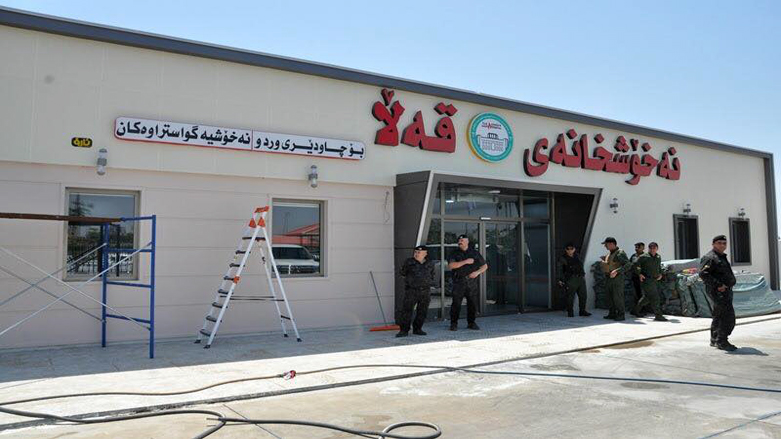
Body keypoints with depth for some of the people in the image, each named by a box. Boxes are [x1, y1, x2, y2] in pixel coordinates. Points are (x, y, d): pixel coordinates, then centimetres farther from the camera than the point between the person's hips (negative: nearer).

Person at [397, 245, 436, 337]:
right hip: (411, 291, -3)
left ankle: (417, 329, 21)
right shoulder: (409, 262, -1)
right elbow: (403, 273, 11)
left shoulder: (430, 264, 7)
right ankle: (404, 330, -3)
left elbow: (433, 276, 20)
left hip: (425, 291, 3)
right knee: (406, 310, -8)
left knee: (422, 312, 7)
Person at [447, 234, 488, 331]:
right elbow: (450, 265, -12)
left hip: (472, 282, 2)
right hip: (459, 282, -2)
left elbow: (485, 266, 15)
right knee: (456, 303, -6)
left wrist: (477, 272, -5)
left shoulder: (475, 253, 10)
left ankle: (471, 323, 18)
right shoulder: (455, 253, 5)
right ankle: (453, 324, 4)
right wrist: (465, 261, -14)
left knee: (473, 303, 4)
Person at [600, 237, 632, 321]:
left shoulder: (620, 253, -13)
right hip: (608, 278, 8)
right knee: (609, 297, 10)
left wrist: (617, 271, -29)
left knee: (617, 297, -6)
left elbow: (628, 265, -21)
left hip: (617, 278, -8)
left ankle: (621, 315, 1)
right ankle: (612, 313, 18)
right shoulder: (609, 254, 13)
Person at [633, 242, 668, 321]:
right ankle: (658, 315, -8)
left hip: (655, 280, 8)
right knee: (654, 297, -11)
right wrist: (639, 274, -14)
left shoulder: (658, 257, 13)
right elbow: (636, 265, -3)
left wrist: (660, 274, 13)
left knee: (647, 297, 16)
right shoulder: (644, 257, -8)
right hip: (646, 279, -8)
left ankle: (636, 310, 32)